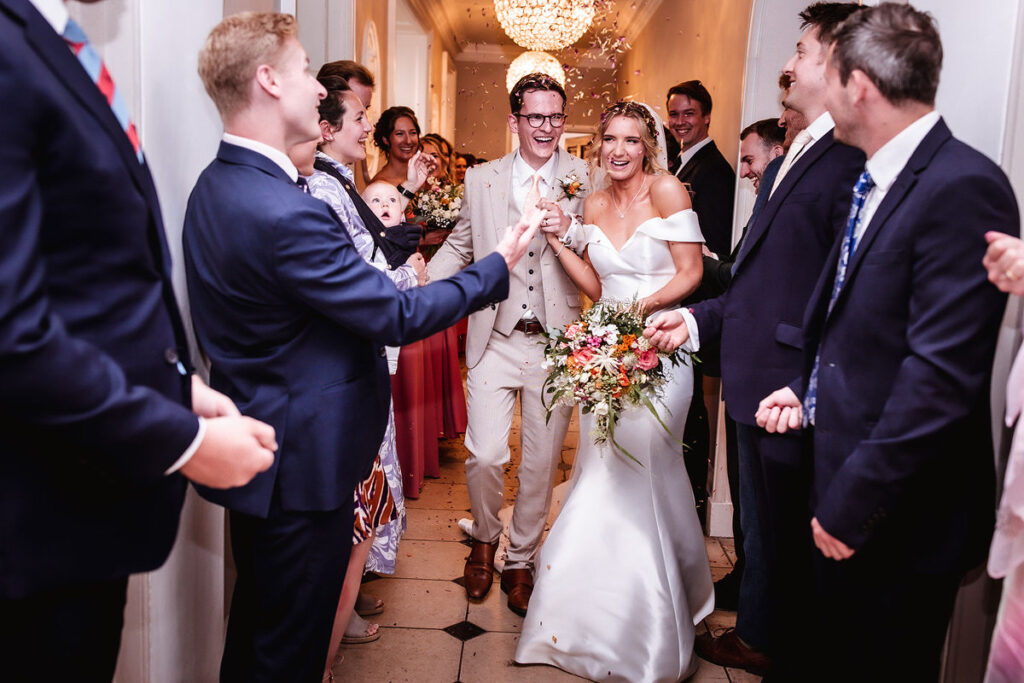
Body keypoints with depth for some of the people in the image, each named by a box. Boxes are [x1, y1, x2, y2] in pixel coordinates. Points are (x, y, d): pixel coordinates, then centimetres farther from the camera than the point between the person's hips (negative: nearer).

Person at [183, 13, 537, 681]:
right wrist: (497, 266, -10)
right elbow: (397, 317, -22)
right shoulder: (285, 211, -27)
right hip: (302, 463, -10)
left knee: (256, 621, 26)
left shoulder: (215, 186, 5)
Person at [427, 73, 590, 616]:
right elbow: (459, 246, 13)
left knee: (541, 461, 9)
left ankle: (520, 560, 32)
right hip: (496, 339, 0)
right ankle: (484, 539, 28)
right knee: (485, 455, -5)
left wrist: (567, 229, -19)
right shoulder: (481, 180, 6)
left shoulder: (587, 180, 3)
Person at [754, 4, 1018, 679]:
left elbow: (941, 374, -25)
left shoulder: (962, 187, -21)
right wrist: (809, 389, 3)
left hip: (901, 516, -8)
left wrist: (853, 501, -21)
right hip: (842, 483, 8)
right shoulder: (877, 181, 8)